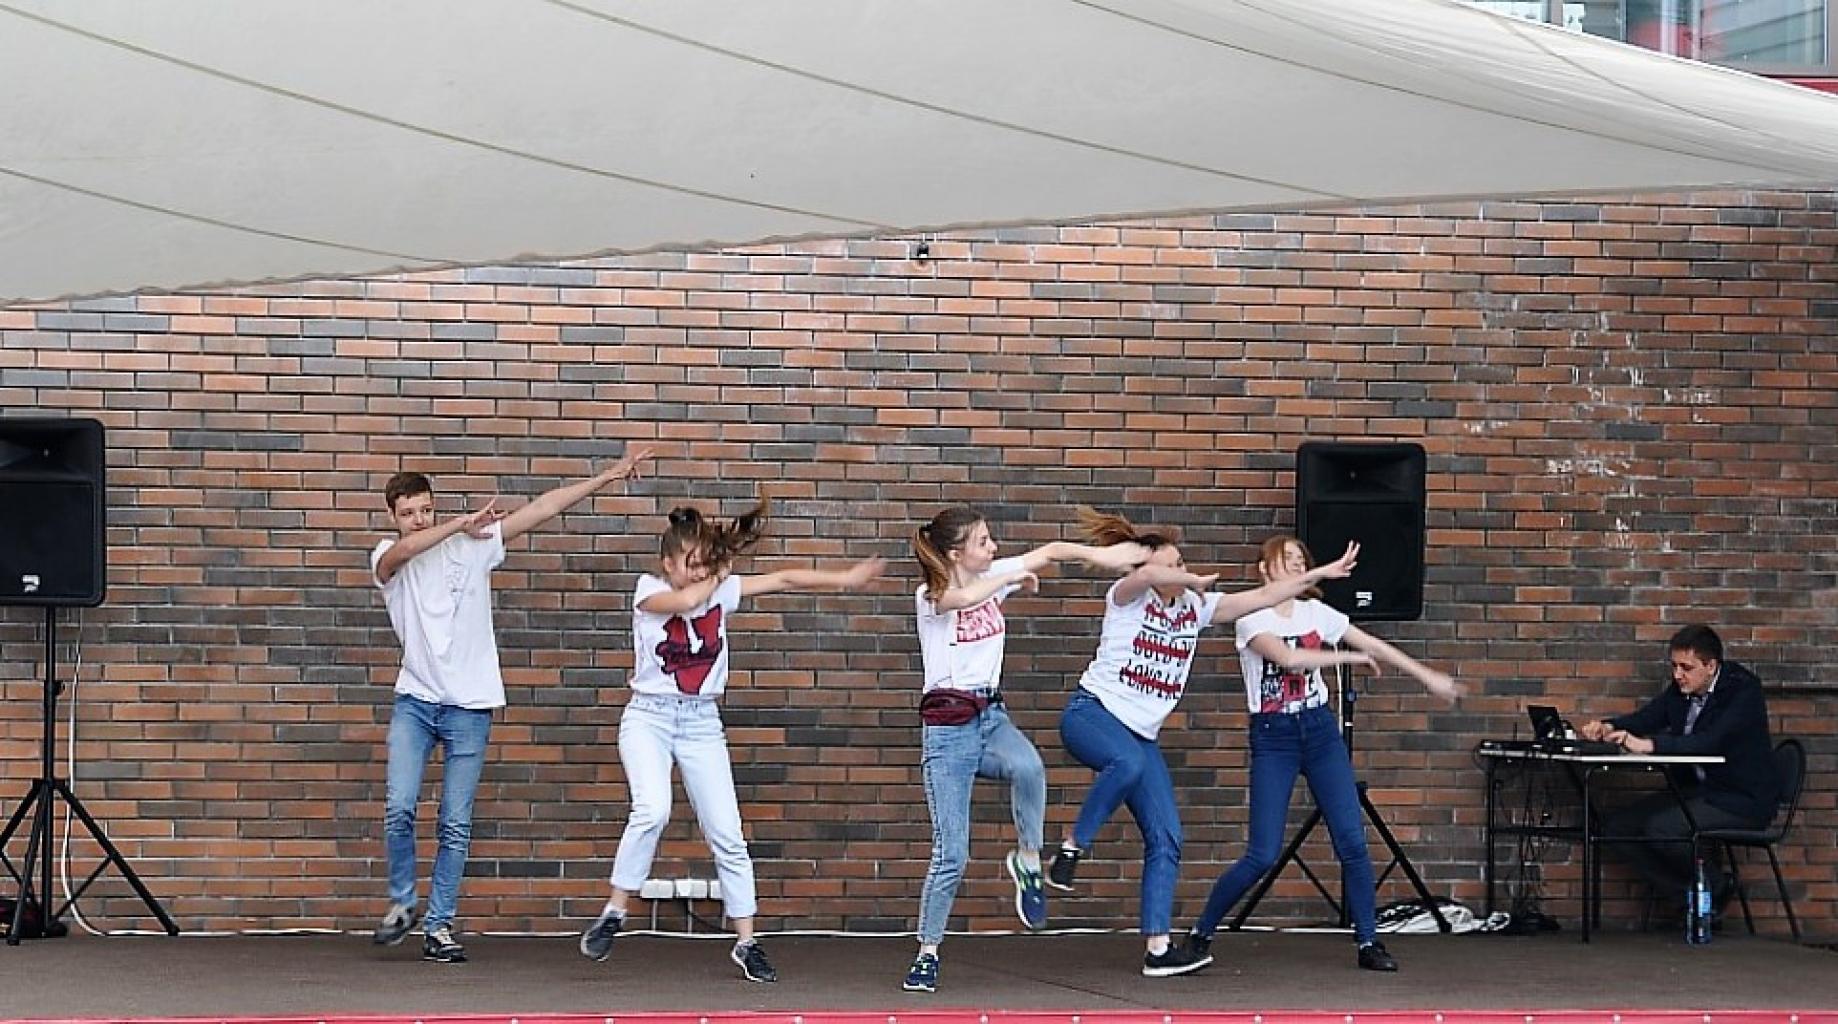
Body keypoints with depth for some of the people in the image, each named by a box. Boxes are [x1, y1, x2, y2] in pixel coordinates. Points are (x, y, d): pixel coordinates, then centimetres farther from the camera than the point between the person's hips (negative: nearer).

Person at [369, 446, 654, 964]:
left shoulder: (472, 545, 1)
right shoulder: (386, 558, 2)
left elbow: (544, 508, -2)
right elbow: (405, 548, -24)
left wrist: (608, 477, -6)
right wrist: (460, 525, -31)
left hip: (469, 706, 0)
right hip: (415, 701, 0)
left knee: (456, 825, 1)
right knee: (399, 807, -12)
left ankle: (439, 926, 8)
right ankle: (402, 904, 10)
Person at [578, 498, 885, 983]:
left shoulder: (721, 590, 3)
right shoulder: (649, 590, -6)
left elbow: (783, 579, 1)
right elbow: (685, 600, -27)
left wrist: (844, 579, -6)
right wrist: (717, 577, -8)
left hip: (702, 723, 4)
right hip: (648, 716, -4)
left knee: (727, 835, -1)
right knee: (652, 810, -28)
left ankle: (746, 942, 8)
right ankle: (613, 913, -14)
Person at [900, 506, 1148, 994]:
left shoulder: (993, 576, 6)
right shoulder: (931, 597, -10)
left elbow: (1050, 551, 10)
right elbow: (963, 598, -34)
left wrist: (1099, 554, -2)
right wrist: (1013, 576, -26)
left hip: (991, 716, 4)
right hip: (947, 728, -4)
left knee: (1028, 766, -34)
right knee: (951, 853, -8)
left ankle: (1027, 861, -12)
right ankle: (928, 954, 8)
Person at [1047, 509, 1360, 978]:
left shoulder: (1195, 605, 10)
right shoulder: (1127, 597, -8)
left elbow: (1262, 596, 12)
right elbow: (1146, 575, -35)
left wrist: (1323, 573, 10)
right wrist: (1195, 581, -27)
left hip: (1141, 733, 7)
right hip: (1092, 712, -7)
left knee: (1166, 838, -5)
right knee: (1127, 763, -42)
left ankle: (1157, 947, -4)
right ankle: (1071, 849, -24)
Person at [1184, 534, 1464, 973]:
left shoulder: (1314, 611, 9)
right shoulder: (1252, 618, -7)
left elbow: (1372, 644, 11)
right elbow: (1287, 657, -23)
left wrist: (1428, 677, 10)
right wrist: (1350, 657, -14)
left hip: (1321, 730, 5)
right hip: (1273, 738, -5)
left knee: (1352, 840, -4)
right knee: (1262, 855, -10)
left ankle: (1368, 942, 3)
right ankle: (1201, 933, 6)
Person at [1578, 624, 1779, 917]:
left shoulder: (1743, 691, -18)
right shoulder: (1680, 690, 6)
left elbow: (1711, 742, -31)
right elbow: (1642, 719, 6)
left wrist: (1648, 744, -42)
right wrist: (1607, 727, -18)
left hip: (1742, 798, -9)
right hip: (1695, 790, 9)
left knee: (1661, 827, -28)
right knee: (1617, 826, -6)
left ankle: (1716, 888, -3)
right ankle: (1687, 900, -2)